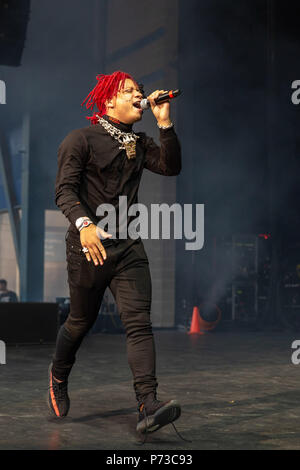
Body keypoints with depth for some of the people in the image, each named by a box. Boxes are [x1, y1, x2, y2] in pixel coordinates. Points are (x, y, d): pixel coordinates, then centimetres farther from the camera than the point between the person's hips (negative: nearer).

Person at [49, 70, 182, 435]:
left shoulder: (139, 143, 15)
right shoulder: (81, 139, -3)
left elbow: (171, 167, 1)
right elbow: (64, 189, -12)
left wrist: (165, 122, -5)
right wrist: (83, 223, -29)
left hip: (128, 245, 4)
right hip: (89, 245, -4)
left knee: (139, 322, -10)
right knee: (81, 322, 10)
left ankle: (148, 408, -18)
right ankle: (58, 377, 40)